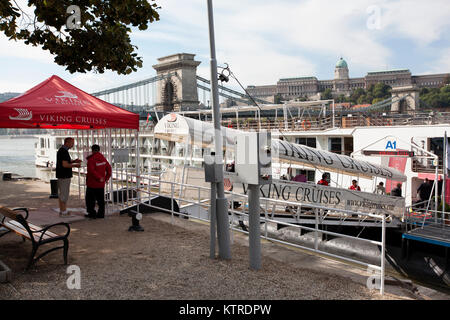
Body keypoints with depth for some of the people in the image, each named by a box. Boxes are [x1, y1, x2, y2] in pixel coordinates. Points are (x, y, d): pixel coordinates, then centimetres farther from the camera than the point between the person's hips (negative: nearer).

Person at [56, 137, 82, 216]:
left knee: (61, 193, 13)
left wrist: (74, 161, 9)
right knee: (64, 193, -6)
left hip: (61, 175, 10)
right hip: (64, 176, -10)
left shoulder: (60, 150, 15)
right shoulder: (64, 151, -18)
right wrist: (75, 165, -13)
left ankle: (61, 211, 19)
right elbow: (65, 165, -24)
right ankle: (64, 212, -2)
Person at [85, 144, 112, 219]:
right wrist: (106, 178, 8)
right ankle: (101, 214, 14)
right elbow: (109, 168, 7)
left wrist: (99, 177, -19)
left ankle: (92, 213, 7)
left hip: (92, 183, -5)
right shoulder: (103, 158, 4)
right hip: (101, 184, 6)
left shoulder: (91, 159, -14)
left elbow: (91, 170, -24)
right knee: (100, 199, 11)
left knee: (90, 199, 7)